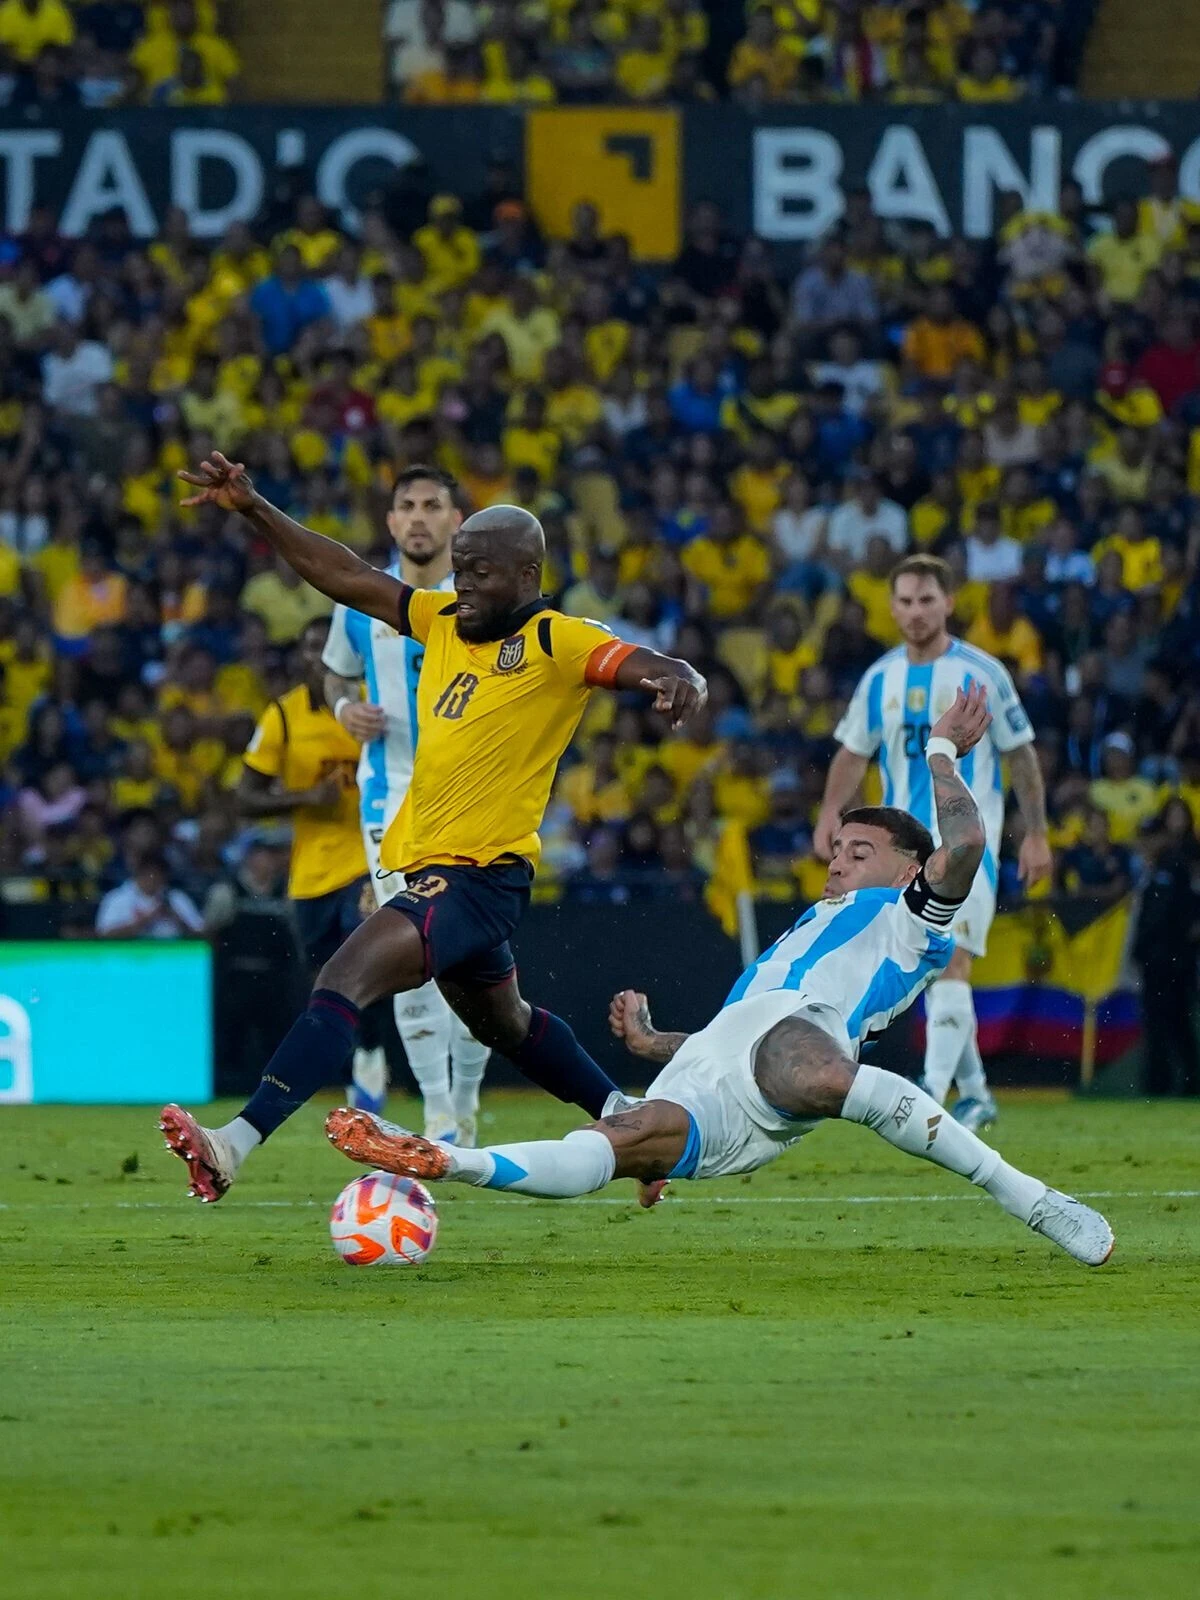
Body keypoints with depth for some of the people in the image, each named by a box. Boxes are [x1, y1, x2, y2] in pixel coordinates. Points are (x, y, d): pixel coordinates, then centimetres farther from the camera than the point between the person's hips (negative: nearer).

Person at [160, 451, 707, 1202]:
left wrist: (682, 684, -44)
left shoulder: (556, 641, -10)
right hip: (429, 862, 10)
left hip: (483, 872, -10)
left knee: (346, 977, -25)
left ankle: (238, 1142, -36)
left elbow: (656, 668, -19)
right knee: (503, 1023, 27)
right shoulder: (444, 621, 11)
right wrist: (251, 508, 7)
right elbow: (347, 577, 13)